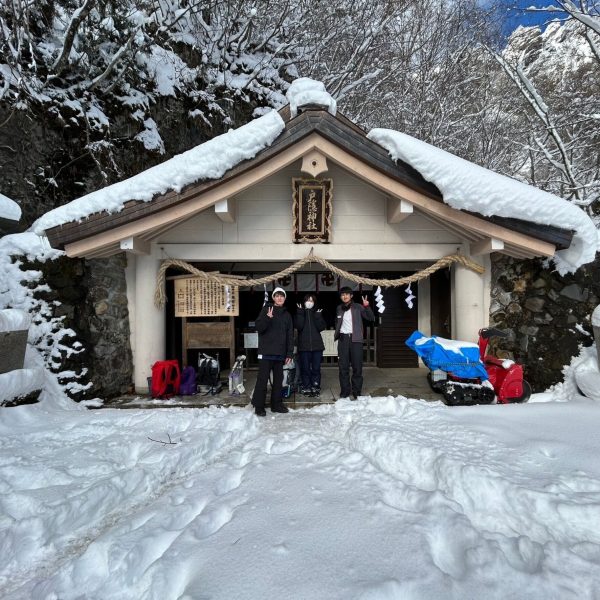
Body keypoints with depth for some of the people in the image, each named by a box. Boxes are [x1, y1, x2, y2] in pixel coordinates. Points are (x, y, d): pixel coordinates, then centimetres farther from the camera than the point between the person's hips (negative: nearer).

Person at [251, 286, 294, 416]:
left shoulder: (287, 314, 14)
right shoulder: (266, 310, 1)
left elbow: (290, 335, 14)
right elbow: (259, 328, -9)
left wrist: (289, 353, 7)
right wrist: (268, 318, -27)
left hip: (280, 353, 5)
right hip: (266, 352, -4)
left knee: (278, 379, 10)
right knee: (262, 379, -3)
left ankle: (277, 404, 21)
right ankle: (259, 406, 5)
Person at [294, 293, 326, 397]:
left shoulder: (317, 313, 12)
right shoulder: (300, 313, 8)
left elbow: (321, 327, -1)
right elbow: (298, 326, -10)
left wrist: (318, 317, -12)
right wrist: (300, 313, -13)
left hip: (317, 345, 1)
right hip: (304, 345, -1)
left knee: (316, 368, 2)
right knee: (305, 368, 1)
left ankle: (316, 387, 10)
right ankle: (306, 387, 10)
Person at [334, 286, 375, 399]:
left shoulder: (357, 307, 1)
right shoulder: (339, 308, 12)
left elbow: (371, 318, -7)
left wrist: (367, 307, -21)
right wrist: (337, 334, 12)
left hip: (355, 339, -3)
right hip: (343, 339, 3)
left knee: (357, 367, -2)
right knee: (343, 367, 3)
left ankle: (356, 392, 7)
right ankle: (345, 391, 12)